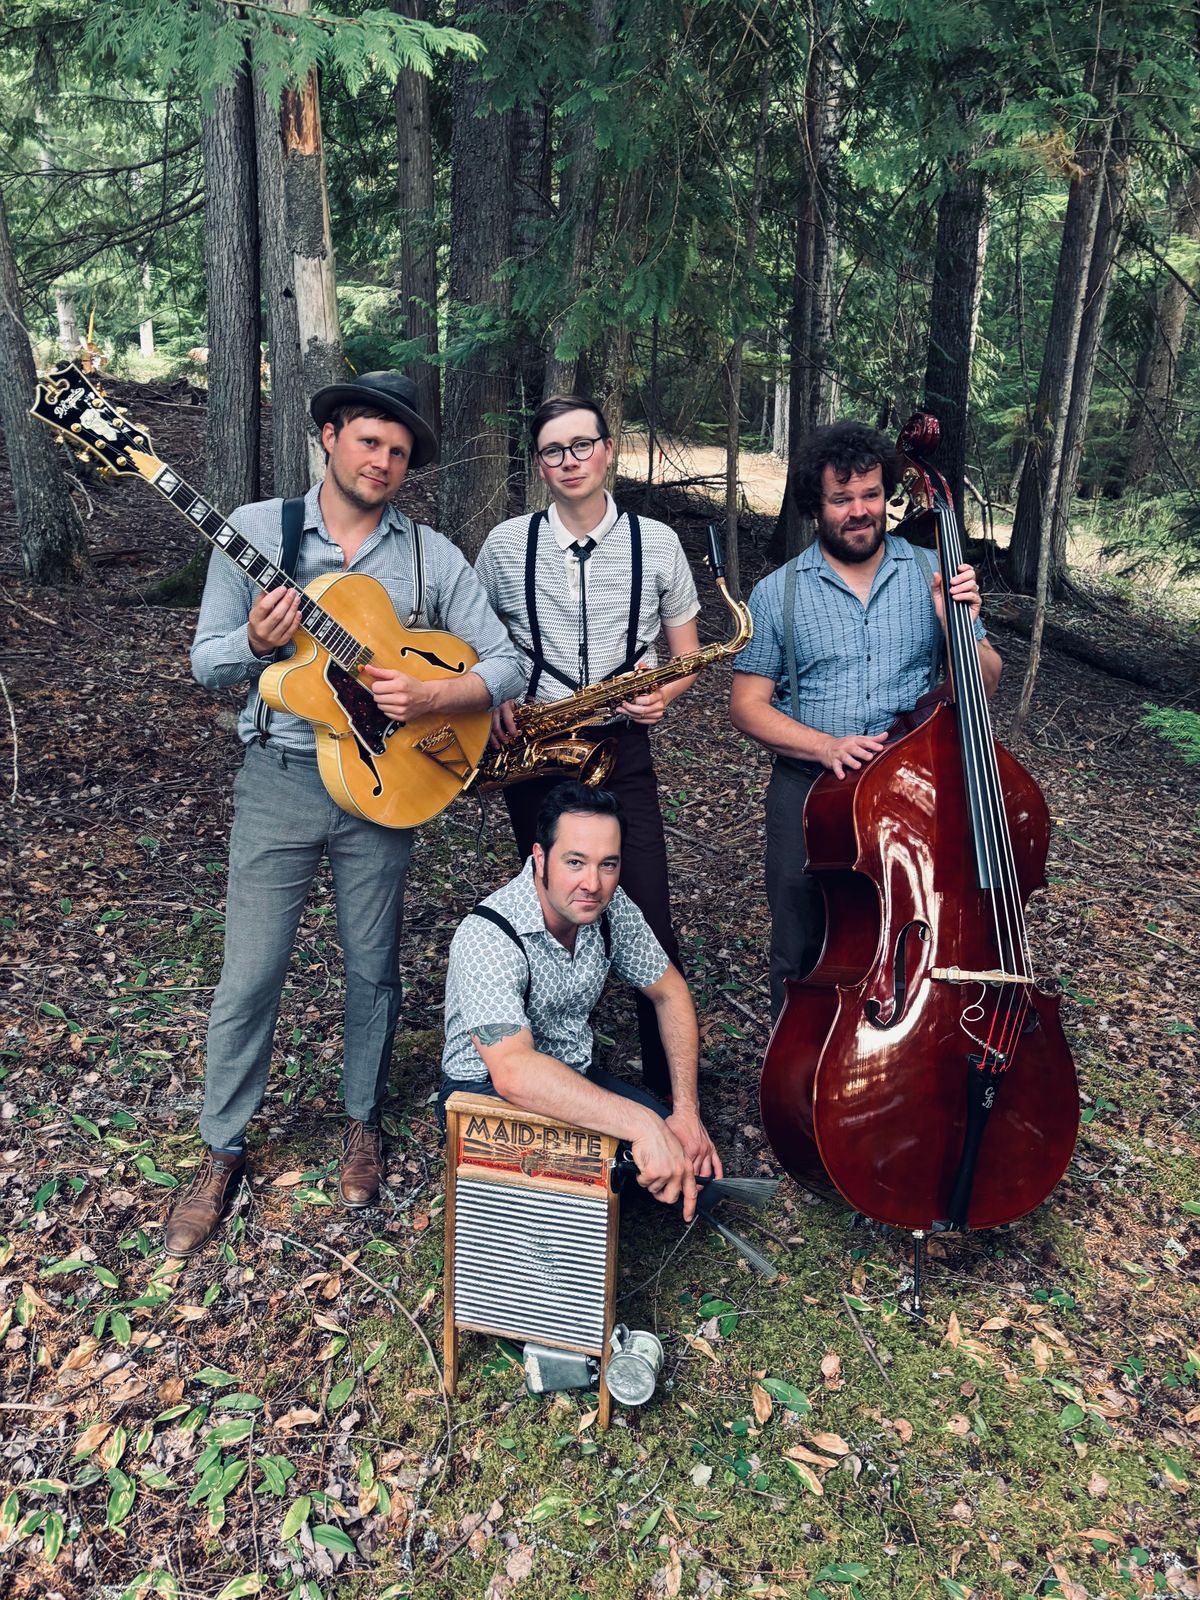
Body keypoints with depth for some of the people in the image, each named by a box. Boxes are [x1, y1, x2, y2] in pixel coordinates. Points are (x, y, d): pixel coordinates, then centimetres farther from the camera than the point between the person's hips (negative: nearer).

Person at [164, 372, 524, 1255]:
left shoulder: (434, 556, 2)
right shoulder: (256, 529, 1)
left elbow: (505, 663, -1)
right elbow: (207, 661, 2)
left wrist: (429, 694, -18)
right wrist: (257, 641, -20)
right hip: (280, 778, 0)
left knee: (374, 968, 11)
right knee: (249, 975, 3)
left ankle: (363, 1121, 34)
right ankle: (222, 1151, 23)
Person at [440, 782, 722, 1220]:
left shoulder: (611, 907, -10)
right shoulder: (487, 937, -31)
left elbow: (669, 993, 3)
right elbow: (512, 1072, -43)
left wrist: (686, 1110, -8)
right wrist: (642, 1125, -48)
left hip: (575, 1077, 6)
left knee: (695, 1162, -14)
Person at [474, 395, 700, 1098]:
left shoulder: (657, 542, 1)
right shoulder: (505, 545, 2)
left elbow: (688, 656, 8)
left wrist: (663, 693, -14)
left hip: (623, 751, -1)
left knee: (650, 924, -6)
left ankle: (669, 1083, 12)